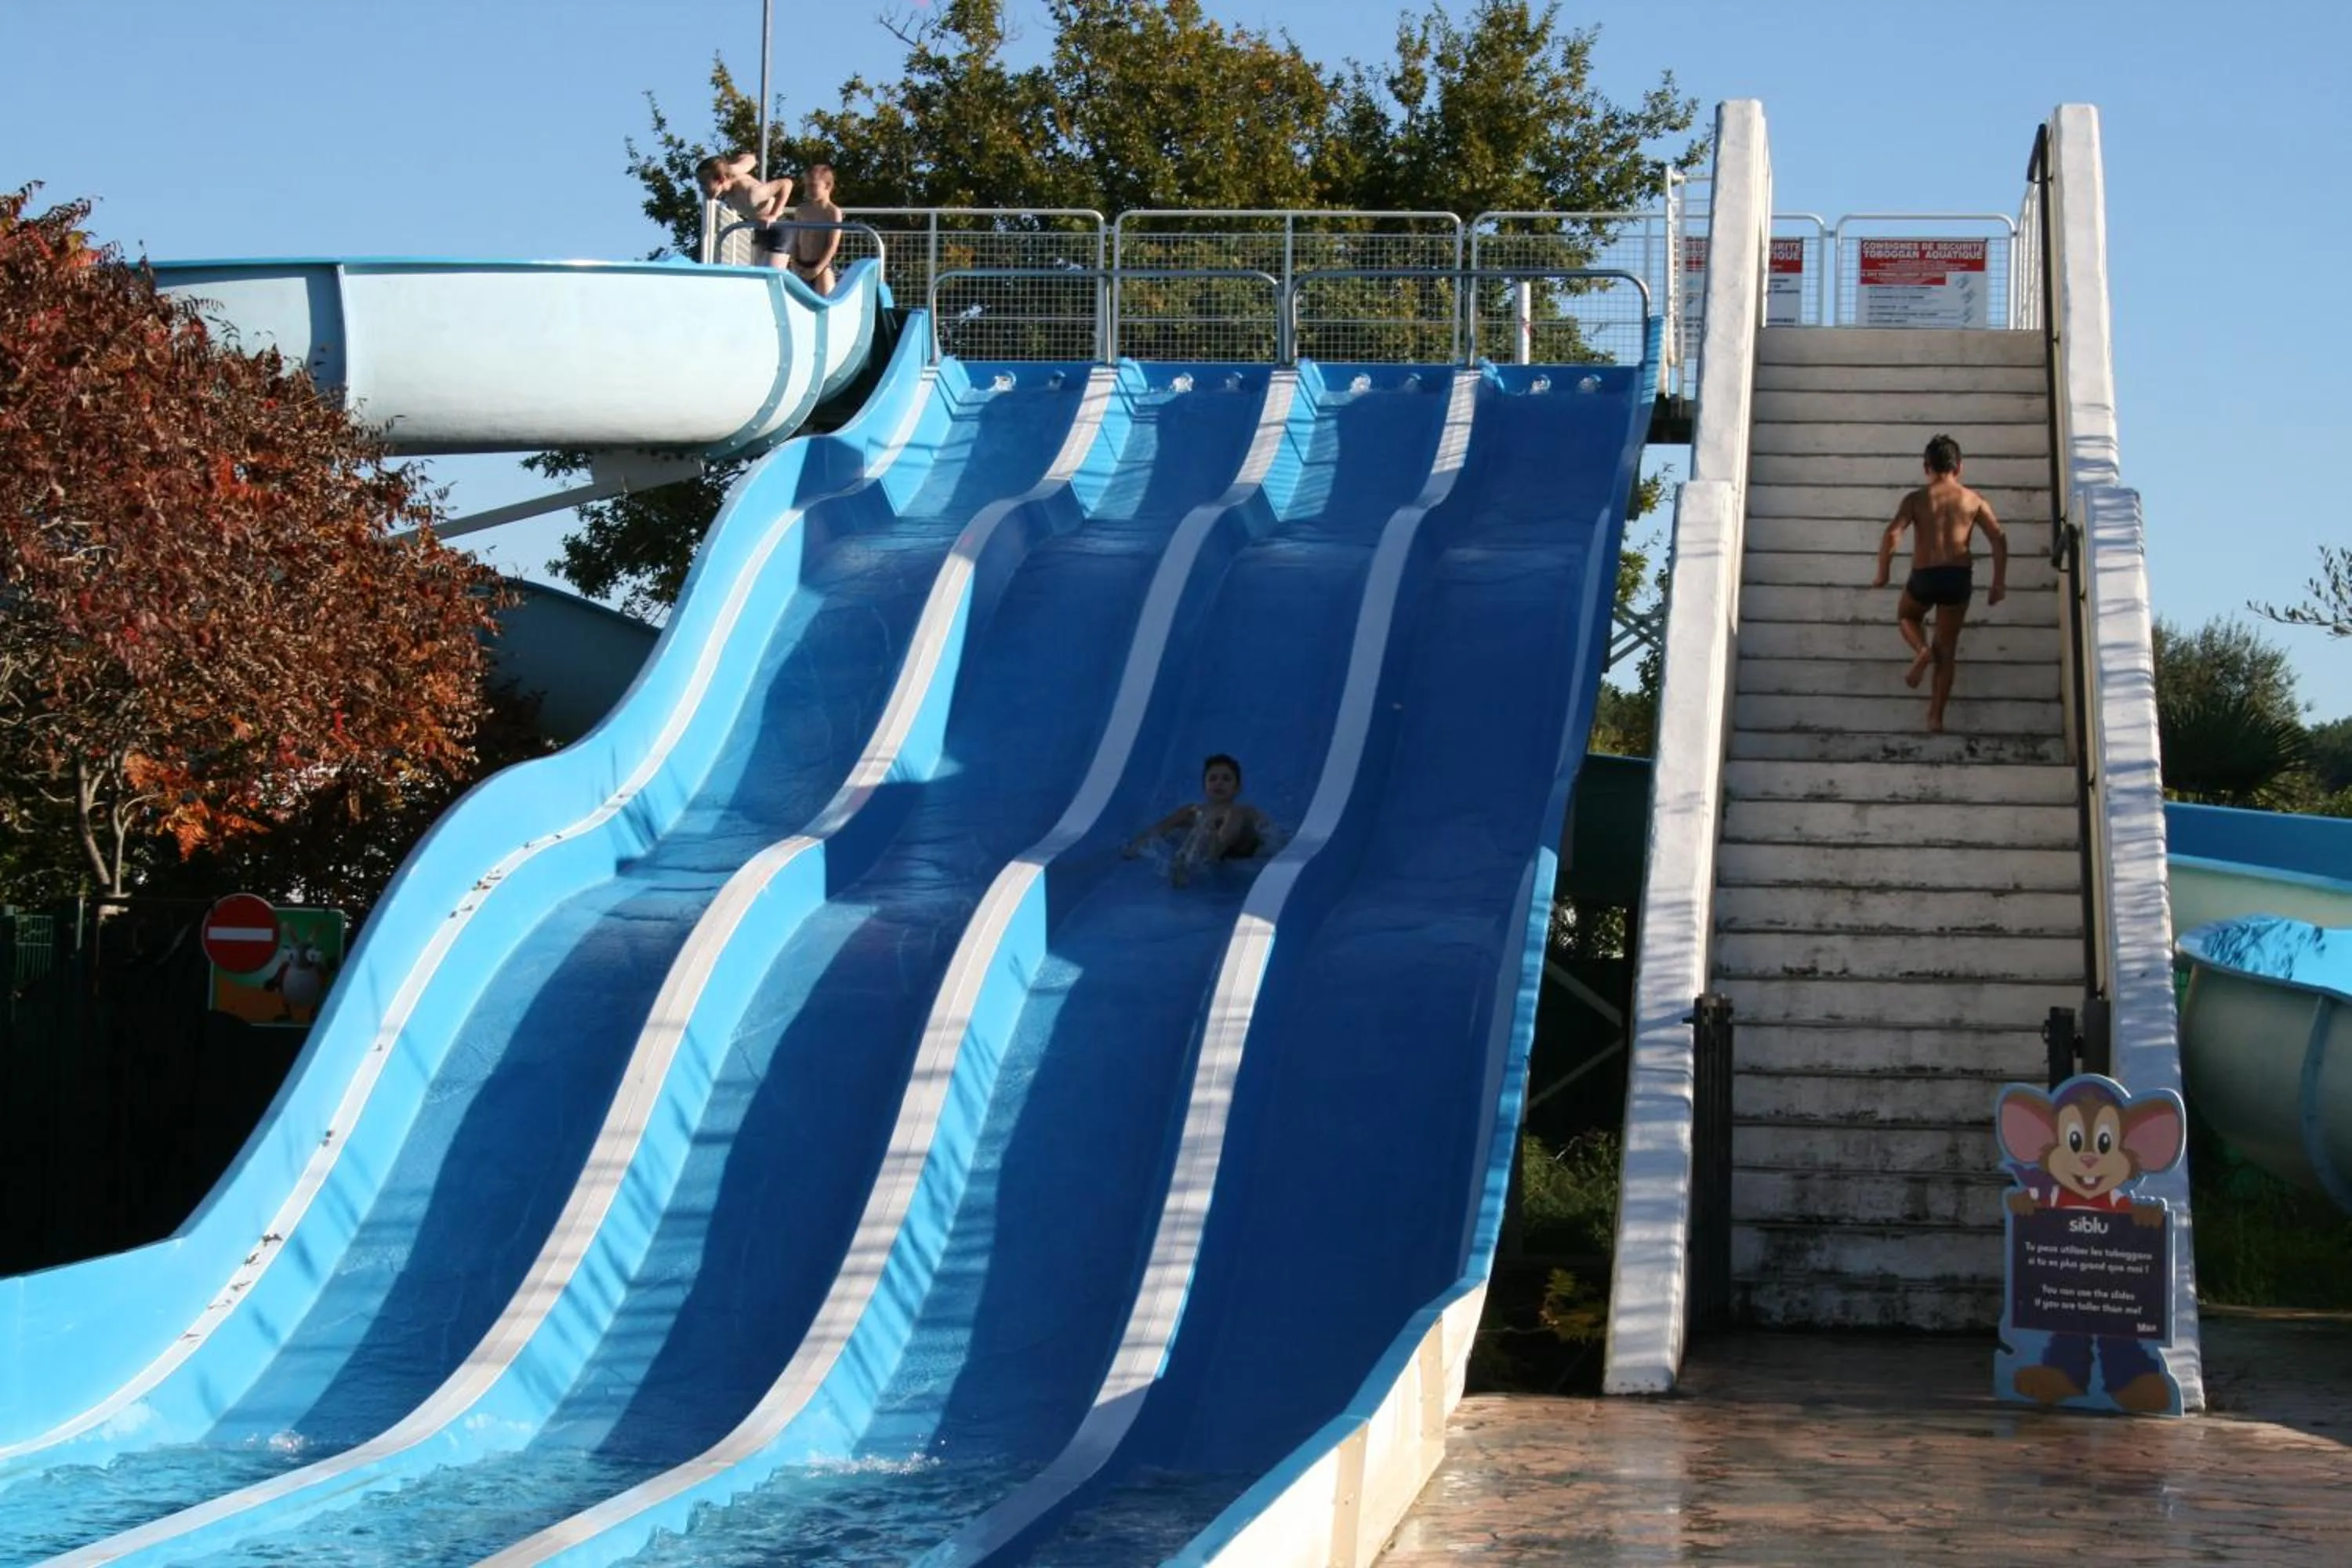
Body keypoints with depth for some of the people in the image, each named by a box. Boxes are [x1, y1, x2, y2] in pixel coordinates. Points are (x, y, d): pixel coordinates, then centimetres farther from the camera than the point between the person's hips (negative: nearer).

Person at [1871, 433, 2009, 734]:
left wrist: (1882, 575, -2)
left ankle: (1922, 651, -2)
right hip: (1959, 576, 2)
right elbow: (1999, 539, -2)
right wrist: (1999, 583, 3)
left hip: (1924, 576, -1)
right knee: (1946, 646, 13)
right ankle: (1936, 716, 10)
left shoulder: (1916, 499, 1)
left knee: (1906, 616, 31)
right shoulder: (1973, 500, 6)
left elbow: (1892, 534, -13)